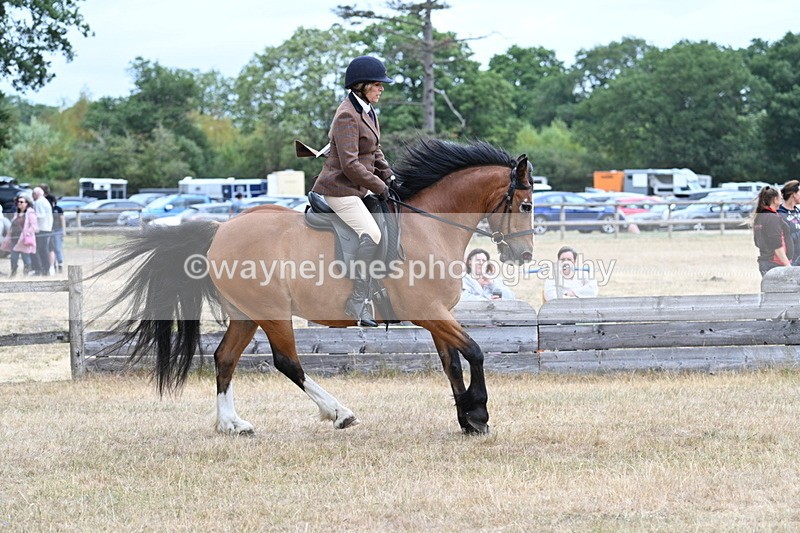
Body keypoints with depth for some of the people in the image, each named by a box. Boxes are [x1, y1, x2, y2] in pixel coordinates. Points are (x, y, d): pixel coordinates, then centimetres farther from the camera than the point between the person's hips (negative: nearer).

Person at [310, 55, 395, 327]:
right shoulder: (347, 116, -18)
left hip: (358, 190, 11)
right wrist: (379, 187, -16)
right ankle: (357, 303, -26)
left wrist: (389, 178, 8)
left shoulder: (368, 112, 14)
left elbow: (375, 153, 23)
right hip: (340, 189, -11)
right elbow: (349, 164, -23)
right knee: (371, 233, -24)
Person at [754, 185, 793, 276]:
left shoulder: (758, 217, 12)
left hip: (763, 262, 9)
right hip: (775, 264, -9)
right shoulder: (772, 218, -15)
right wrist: (788, 265, -17)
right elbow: (777, 246, -19)